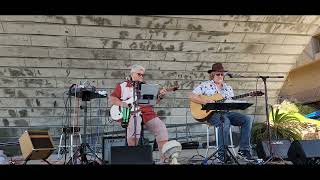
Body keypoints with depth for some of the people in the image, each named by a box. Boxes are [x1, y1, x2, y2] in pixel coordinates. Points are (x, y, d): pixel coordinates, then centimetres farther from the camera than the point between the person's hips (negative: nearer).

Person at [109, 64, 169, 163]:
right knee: (134, 126, -37)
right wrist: (122, 104, -8)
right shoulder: (122, 86, 15)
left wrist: (160, 96, -2)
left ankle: (164, 158, -12)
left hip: (147, 111, 4)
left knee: (161, 128, -17)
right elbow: (112, 98, 9)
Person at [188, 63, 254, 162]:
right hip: (211, 113, -6)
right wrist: (206, 102, -17)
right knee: (225, 122, -38)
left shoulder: (228, 88, 19)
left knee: (247, 119, -13)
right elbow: (191, 96, -7)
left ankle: (243, 149, -11)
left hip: (226, 112, 6)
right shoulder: (206, 85, 2)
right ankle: (222, 153, -26)